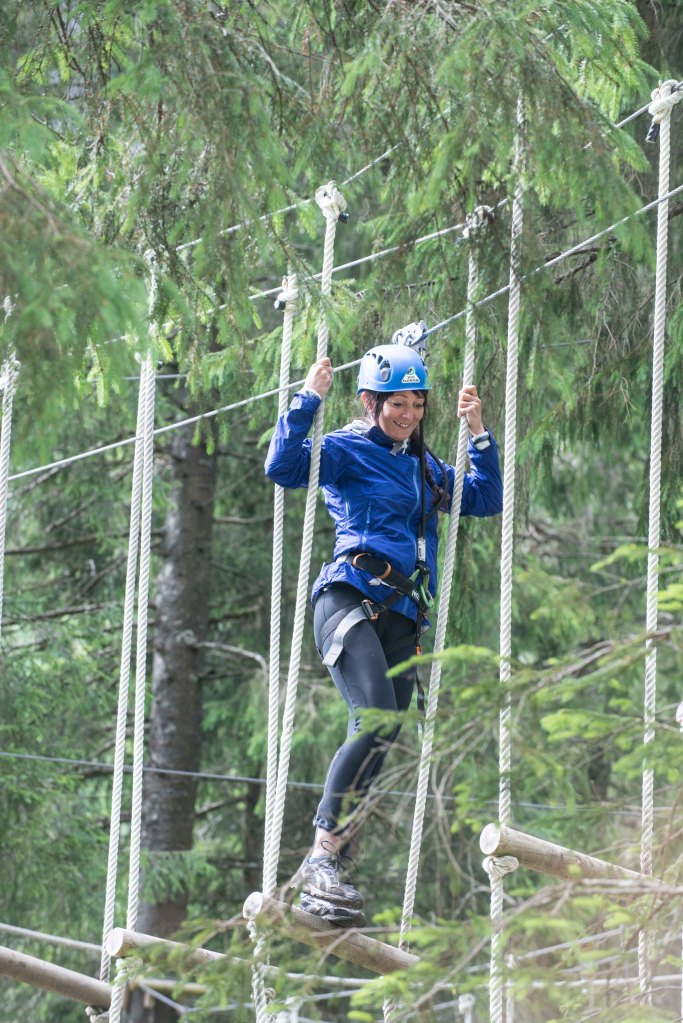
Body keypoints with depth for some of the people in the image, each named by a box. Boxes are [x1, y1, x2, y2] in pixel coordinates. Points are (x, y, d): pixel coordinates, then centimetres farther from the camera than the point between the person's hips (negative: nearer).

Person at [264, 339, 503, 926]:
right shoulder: (347, 450, 3)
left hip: (403, 619, 7)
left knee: (379, 744, -1)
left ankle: (325, 890, 1)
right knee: (376, 720, -26)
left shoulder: (425, 467, 24)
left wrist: (479, 433, 20)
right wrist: (309, 398, -13)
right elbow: (283, 466, -13)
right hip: (351, 599, -7)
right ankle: (320, 859, -26)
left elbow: (486, 500, 28)